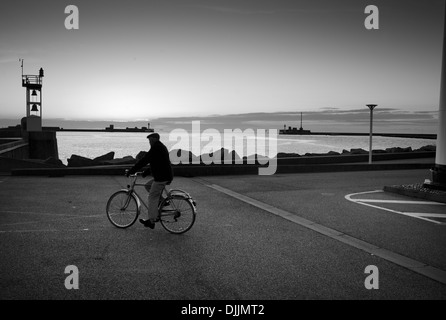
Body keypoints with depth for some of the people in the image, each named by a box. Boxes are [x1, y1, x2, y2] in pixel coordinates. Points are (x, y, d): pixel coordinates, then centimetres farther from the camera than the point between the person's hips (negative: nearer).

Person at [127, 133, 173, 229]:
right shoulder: (161, 147, 19)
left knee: (152, 197, -5)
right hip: (165, 175, 10)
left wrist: (131, 171, -12)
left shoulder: (156, 148, -13)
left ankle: (151, 221, -2)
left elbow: (144, 160, -16)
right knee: (148, 186, 20)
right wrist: (146, 172, 26)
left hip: (162, 177, -10)